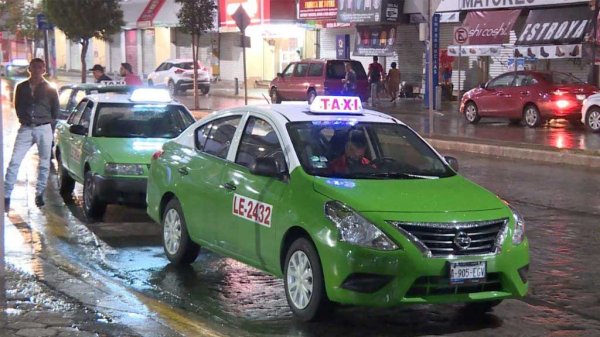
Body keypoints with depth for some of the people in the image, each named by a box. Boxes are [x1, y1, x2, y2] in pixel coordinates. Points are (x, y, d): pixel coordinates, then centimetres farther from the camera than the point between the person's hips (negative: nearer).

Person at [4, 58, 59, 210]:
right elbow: (18, 107, 16)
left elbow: (55, 111, 8)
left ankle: (39, 194, 17)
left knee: (44, 164, 4)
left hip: (44, 129, -1)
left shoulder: (49, 89, 4)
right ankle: (6, 196, -8)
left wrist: (48, 123, 4)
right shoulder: (21, 87, 8)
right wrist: (24, 119, 8)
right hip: (25, 129, 1)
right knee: (14, 162, -9)